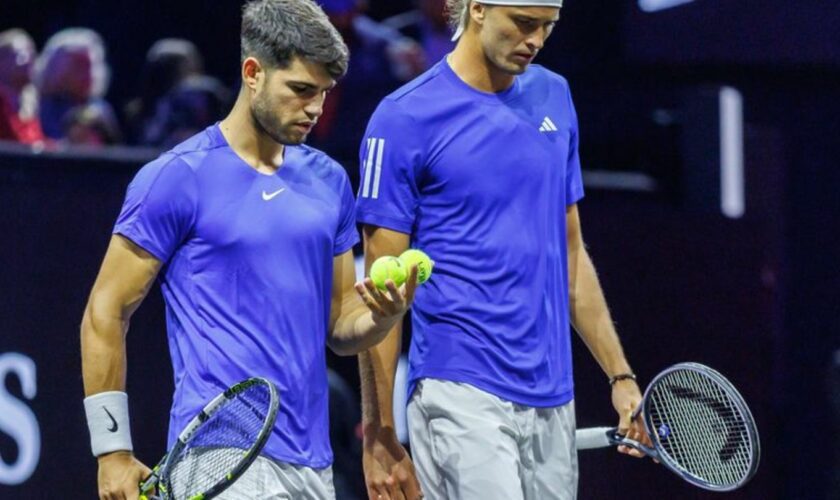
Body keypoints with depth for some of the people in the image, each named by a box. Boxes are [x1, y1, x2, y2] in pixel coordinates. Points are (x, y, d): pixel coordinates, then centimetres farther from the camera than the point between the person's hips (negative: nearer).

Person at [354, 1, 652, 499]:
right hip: (462, 397, -6)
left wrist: (621, 376, 13)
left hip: (553, 402, 6)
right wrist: (378, 436, -7)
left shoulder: (555, 97, 13)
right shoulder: (405, 118, -6)